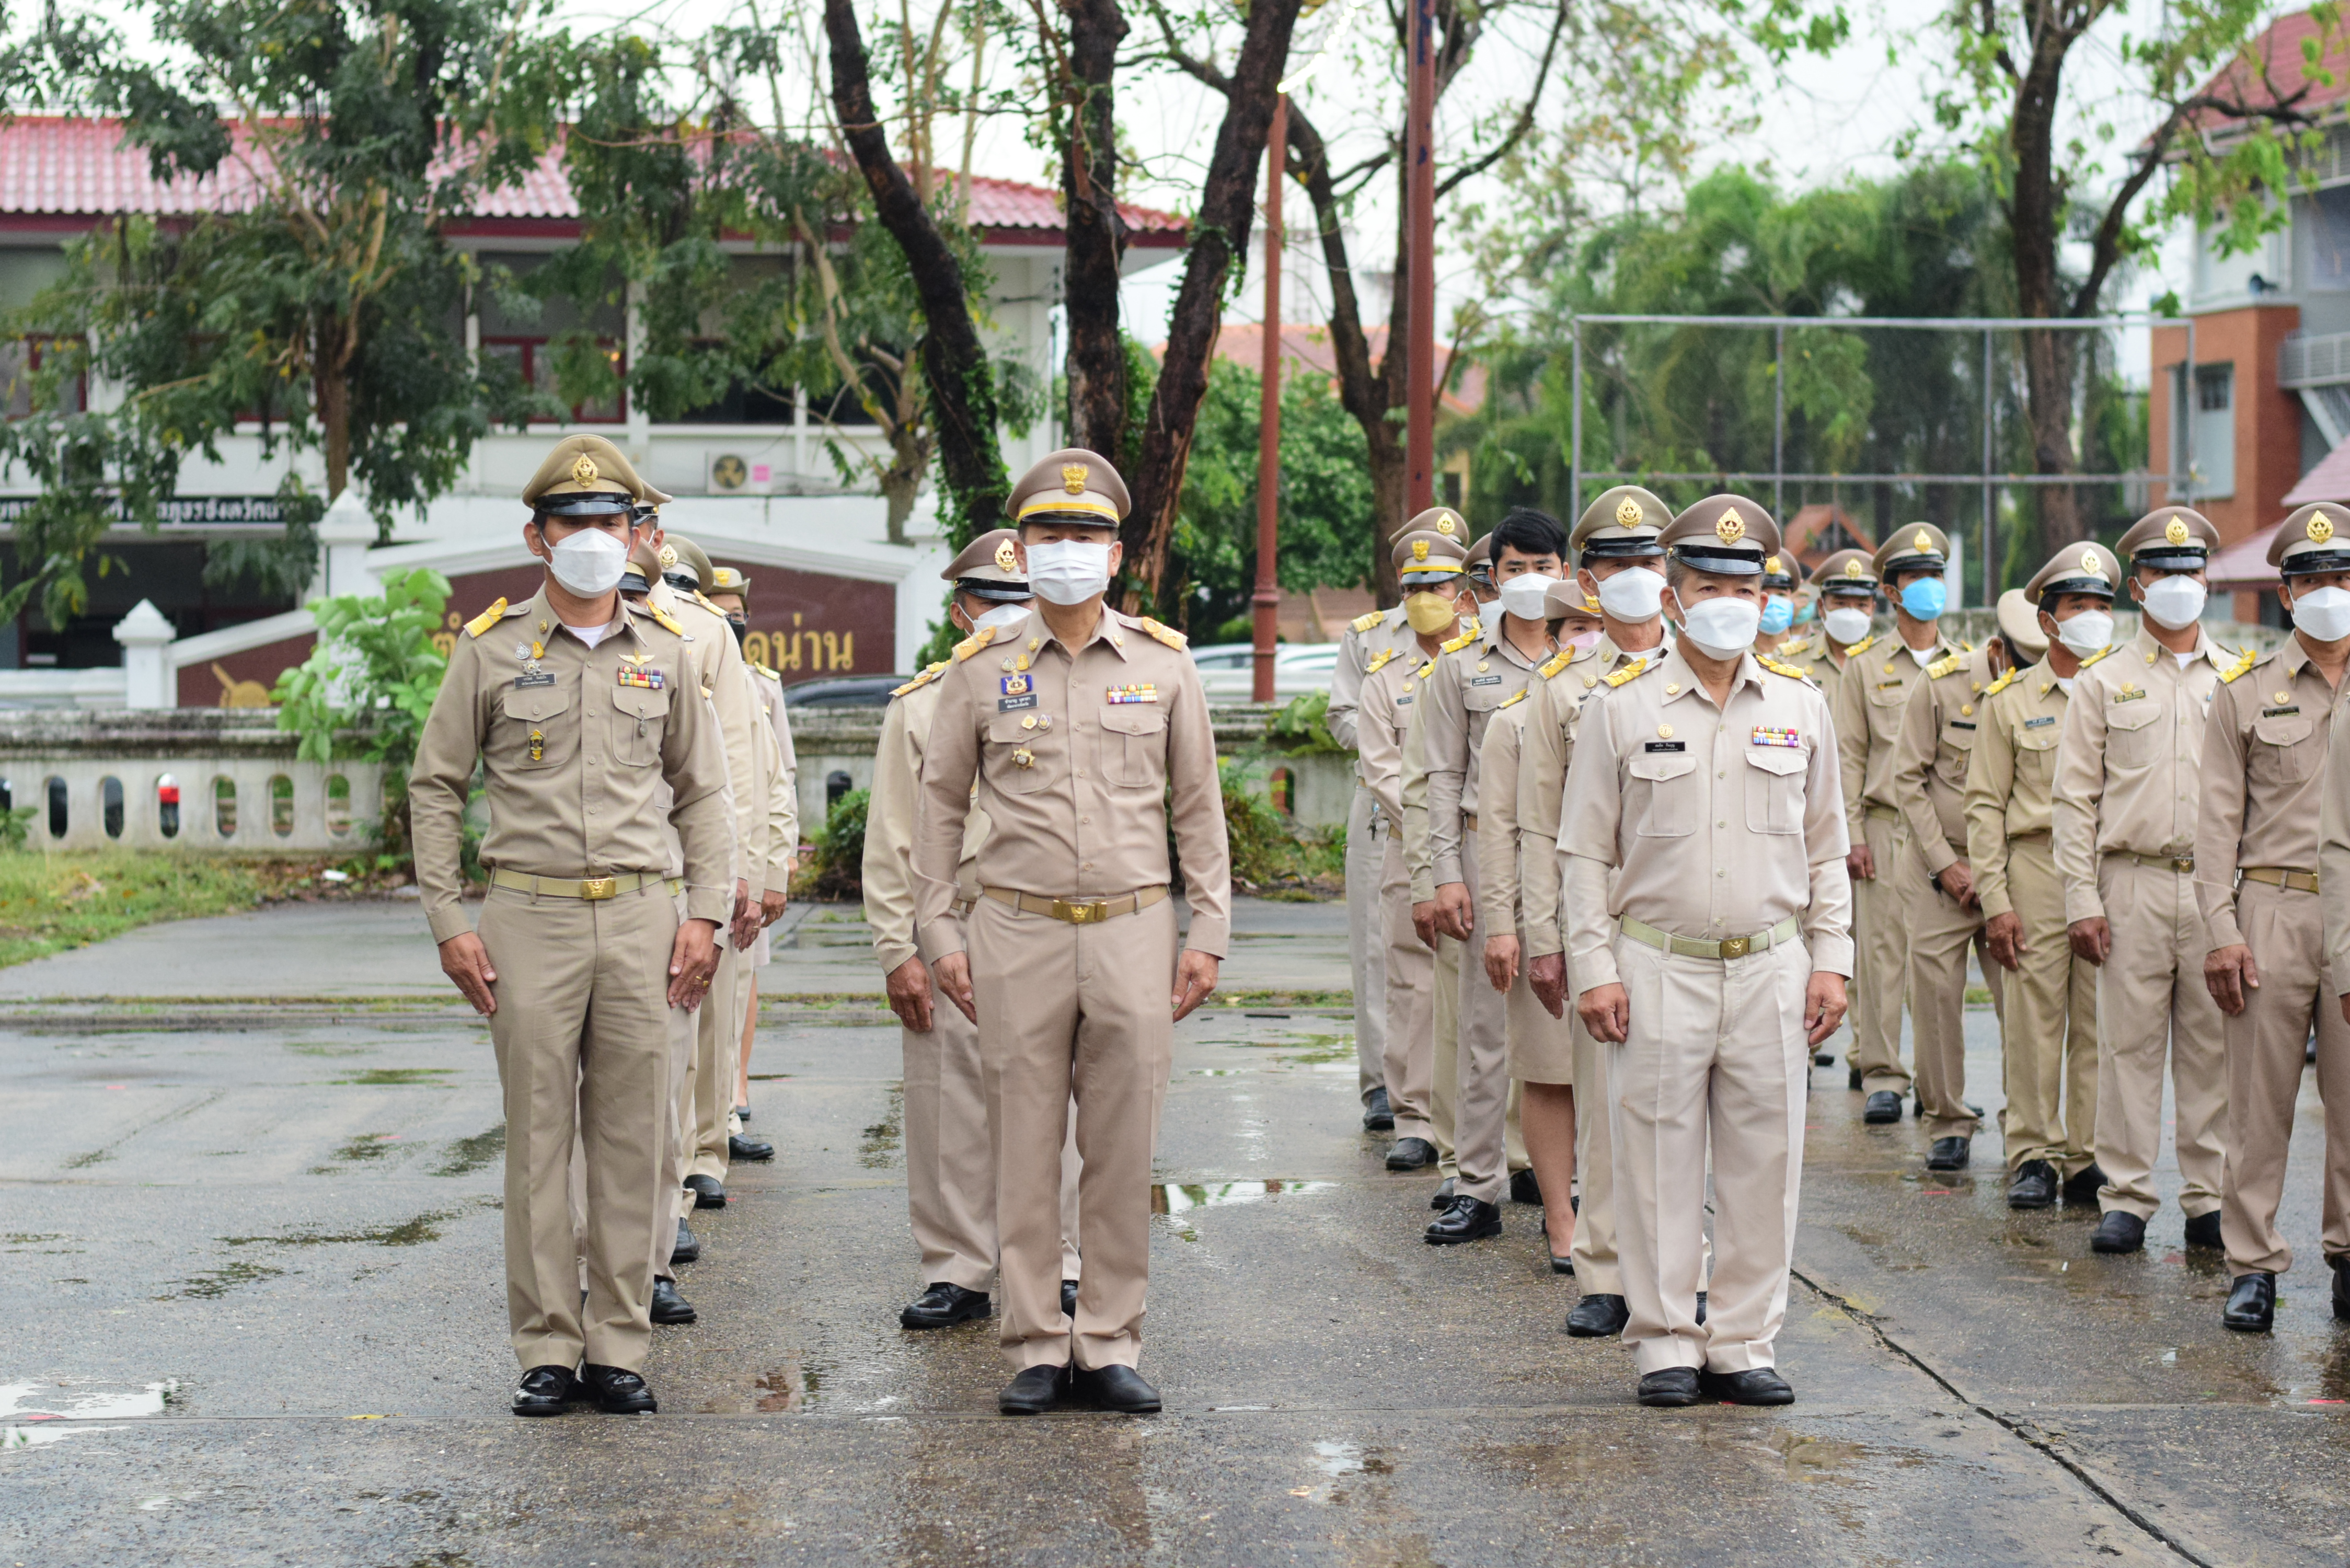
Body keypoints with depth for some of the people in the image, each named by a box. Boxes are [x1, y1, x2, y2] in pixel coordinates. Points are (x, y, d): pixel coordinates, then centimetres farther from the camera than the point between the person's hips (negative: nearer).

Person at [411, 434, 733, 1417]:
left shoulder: (663, 654, 9)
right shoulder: (491, 648, 3)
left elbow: (703, 791, 13)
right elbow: (436, 788, 5)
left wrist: (705, 913, 3)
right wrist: (449, 922, -2)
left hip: (640, 917, 2)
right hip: (529, 919, -2)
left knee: (632, 1139, 3)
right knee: (538, 1139, 0)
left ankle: (619, 1350, 10)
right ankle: (547, 1352, 8)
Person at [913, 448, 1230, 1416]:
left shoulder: (1163, 665, 5)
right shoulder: (980, 671, 3)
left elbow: (1198, 808, 9)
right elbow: (940, 807, 9)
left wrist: (1209, 932, 3)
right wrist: (937, 933, 3)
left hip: (1133, 936, 1)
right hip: (1018, 937, 0)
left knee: (1123, 1152, 4)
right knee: (1024, 1153, 3)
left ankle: (1111, 1345, 14)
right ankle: (1036, 1348, 12)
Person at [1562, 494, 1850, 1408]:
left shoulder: (1801, 706, 9)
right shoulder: (1623, 707, 1)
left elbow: (1826, 850, 13)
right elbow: (1587, 853, 2)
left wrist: (1830, 962, 6)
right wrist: (1594, 970, -5)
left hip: (1771, 969, 2)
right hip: (1658, 972, -2)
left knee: (1764, 1160, 4)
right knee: (1659, 1161, 1)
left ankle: (1745, 1345, 14)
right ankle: (1665, 1345, 11)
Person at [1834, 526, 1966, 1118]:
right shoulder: (1864, 665, 8)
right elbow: (1847, 754, 5)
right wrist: (1852, 834, -3)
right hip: (1887, 828, -1)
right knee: (1883, 951, -4)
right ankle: (1881, 1077, 1)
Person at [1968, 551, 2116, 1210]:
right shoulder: (2010, 700, 6)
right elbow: (1985, 804, 4)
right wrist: (1995, 900, -4)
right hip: (2036, 868, -1)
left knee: (2101, 1025, 2)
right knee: (2032, 1020, -2)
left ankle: (2089, 1159, 9)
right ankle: (2033, 1157, 7)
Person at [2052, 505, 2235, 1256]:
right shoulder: (2103, 680, 5)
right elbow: (2074, 799, 3)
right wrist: (2082, 899, -5)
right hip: (2133, 889, -1)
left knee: (2213, 1048, 4)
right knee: (2129, 1045, 0)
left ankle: (2209, 1200, 12)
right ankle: (2126, 1200, 7)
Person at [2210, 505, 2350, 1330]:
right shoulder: (2245, 692, 7)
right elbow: (2219, 820, 5)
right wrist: (2222, 932, -4)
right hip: (2273, 911, -1)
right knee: (2260, 1099, 1)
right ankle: (2253, 1265, 8)